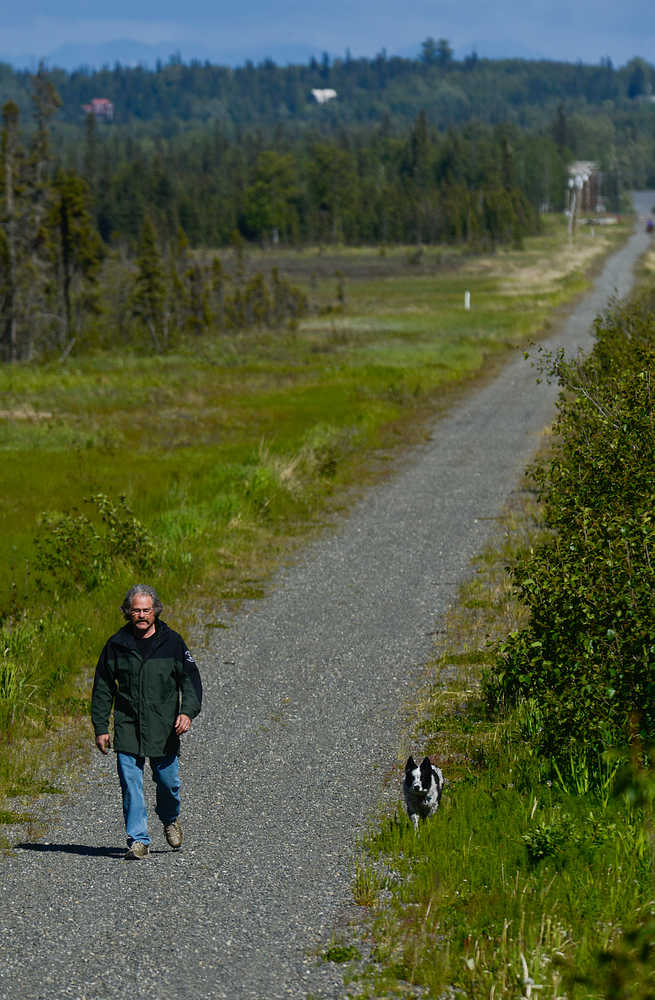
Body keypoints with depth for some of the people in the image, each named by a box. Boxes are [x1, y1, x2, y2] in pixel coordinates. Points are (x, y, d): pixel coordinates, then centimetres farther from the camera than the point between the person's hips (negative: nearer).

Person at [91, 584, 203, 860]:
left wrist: (187, 711, -16)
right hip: (127, 727, 1)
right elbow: (102, 689, 10)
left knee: (167, 781, 4)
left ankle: (170, 820, 34)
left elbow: (191, 679, 1)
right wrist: (100, 728, 6)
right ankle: (138, 840, 2)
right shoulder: (117, 645, 4)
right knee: (130, 785, -5)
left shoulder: (172, 642, 1)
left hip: (164, 729, -1)